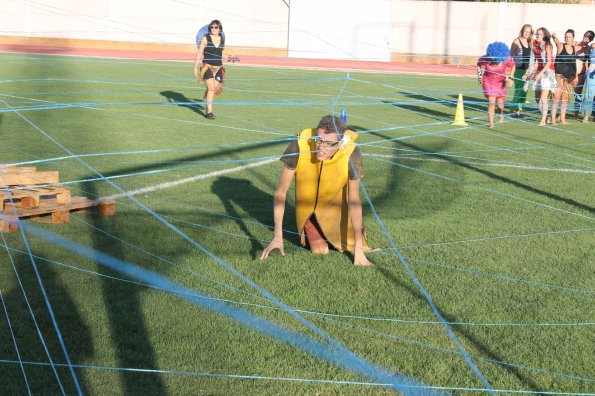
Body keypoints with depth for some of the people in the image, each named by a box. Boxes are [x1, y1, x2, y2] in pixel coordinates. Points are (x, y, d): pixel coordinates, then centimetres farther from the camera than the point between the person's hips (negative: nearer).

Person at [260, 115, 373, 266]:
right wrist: (277, 236, -28)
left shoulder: (351, 154, -35)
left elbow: (354, 201, -25)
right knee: (320, 250, -5)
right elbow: (281, 192, -25)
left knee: (349, 245, 0)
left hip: (336, 204, 0)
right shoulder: (298, 147, -36)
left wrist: (358, 249, -22)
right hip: (307, 207, 0)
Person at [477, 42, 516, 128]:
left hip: (500, 83, 1)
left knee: (500, 104, 6)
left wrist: (510, 77, -6)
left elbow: (513, 65, 1)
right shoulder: (485, 59, -22)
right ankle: (491, 123, -4)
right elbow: (479, 63, 2)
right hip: (488, 82, -1)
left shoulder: (507, 60, -21)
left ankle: (501, 114, 43)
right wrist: (479, 72, -9)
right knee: (491, 102, -14)